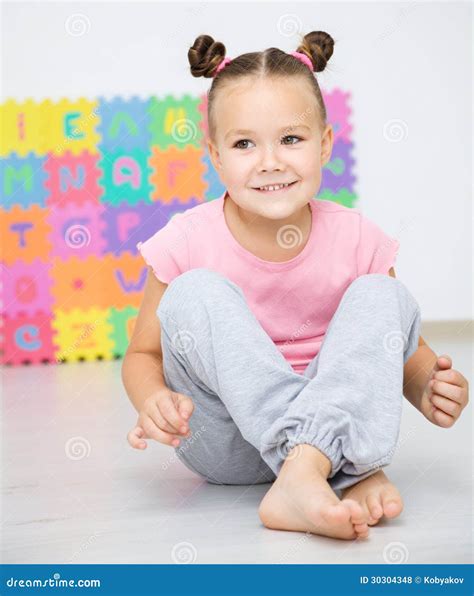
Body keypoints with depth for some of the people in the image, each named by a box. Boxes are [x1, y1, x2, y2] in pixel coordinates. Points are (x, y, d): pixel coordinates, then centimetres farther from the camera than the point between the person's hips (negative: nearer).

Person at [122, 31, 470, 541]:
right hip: (226, 446, -1)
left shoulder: (355, 239, -8)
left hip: (332, 417, 1)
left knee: (383, 296, -17)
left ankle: (304, 473, -37)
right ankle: (350, 474, -32)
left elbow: (406, 349, 4)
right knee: (195, 293, -24)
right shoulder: (188, 241, -12)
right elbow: (142, 354, -3)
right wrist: (153, 401, -26)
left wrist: (428, 389, -19)